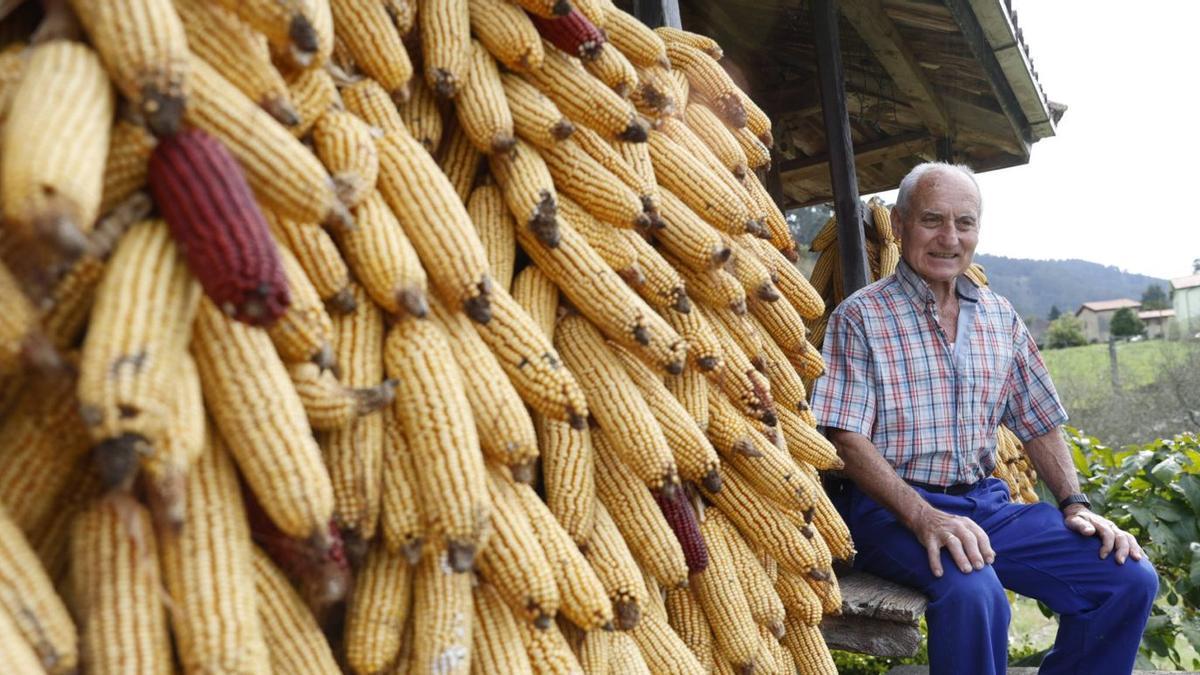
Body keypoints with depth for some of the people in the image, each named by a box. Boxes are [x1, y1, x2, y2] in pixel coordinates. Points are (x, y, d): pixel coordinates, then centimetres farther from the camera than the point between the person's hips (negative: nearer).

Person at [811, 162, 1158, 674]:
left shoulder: (1000, 316, 13)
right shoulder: (860, 318, -5)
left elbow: (1039, 423, 18)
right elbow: (847, 440, -13)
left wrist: (1075, 505, 4)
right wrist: (924, 518, -25)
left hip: (986, 503, 6)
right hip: (891, 508, -6)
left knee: (1130, 579, -8)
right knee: (971, 589, -35)